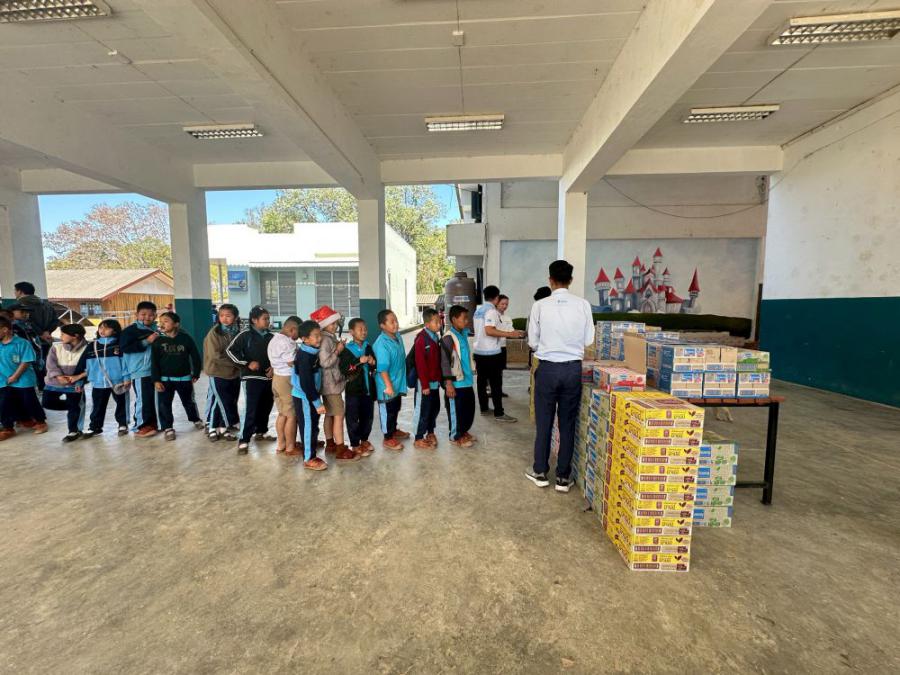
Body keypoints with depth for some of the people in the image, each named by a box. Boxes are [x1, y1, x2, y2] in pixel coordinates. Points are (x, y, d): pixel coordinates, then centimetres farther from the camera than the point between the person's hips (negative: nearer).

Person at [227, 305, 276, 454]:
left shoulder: (270, 337, 7)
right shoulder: (246, 335, -7)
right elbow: (231, 350, -7)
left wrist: (273, 367, -1)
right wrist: (247, 363, -14)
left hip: (268, 378, 5)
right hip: (251, 378, -5)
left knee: (266, 407, 14)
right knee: (250, 409, -8)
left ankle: (261, 432, 32)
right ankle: (243, 441, 0)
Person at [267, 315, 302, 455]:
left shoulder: (274, 339, 12)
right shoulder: (287, 342, -22)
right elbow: (294, 364, -21)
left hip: (277, 378, 10)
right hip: (288, 380, -10)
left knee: (282, 414, 19)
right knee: (292, 415, 2)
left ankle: (281, 444, 28)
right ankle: (291, 447, 12)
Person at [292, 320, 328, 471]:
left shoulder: (312, 352, 5)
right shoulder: (305, 357, -24)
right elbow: (306, 384, -25)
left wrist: (316, 399, 15)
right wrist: (317, 403, -22)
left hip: (310, 396, 9)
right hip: (304, 398, -9)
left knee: (313, 427, 16)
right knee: (308, 428, 3)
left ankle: (312, 455, 29)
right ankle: (309, 459, 16)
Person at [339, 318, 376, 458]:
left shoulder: (368, 347, 7)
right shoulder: (347, 350, -9)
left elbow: (375, 367, 18)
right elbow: (344, 369, -20)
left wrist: (373, 362, -5)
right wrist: (359, 361, -26)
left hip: (368, 388, 5)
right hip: (354, 390, -5)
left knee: (368, 416, 15)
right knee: (353, 418, 4)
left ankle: (364, 440, 33)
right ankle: (355, 445, 17)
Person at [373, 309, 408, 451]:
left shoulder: (398, 338, 3)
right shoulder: (381, 343, -24)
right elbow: (382, 368, -26)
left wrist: (401, 379, 18)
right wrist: (388, 386, -26)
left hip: (398, 383, 9)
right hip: (387, 386, -8)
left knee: (395, 409, 24)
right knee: (387, 412, 7)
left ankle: (394, 431, 44)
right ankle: (388, 439, 22)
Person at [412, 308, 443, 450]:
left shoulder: (436, 337, 7)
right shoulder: (421, 339, -18)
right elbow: (420, 364, -19)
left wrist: (440, 378, 14)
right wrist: (425, 385, -18)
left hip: (435, 381, 8)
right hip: (425, 382, -8)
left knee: (435, 408, 18)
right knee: (423, 410, 3)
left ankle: (430, 432, 36)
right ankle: (419, 439, 17)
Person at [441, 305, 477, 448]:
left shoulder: (464, 334, 8)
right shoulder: (448, 338, -18)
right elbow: (445, 363, -19)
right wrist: (448, 384, -20)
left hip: (466, 380, 9)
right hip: (456, 382, -9)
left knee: (470, 408, 18)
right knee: (456, 410, 6)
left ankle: (464, 432, 37)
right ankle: (455, 437, 23)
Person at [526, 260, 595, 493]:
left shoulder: (540, 305, -8)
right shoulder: (583, 305, -4)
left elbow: (532, 341, -4)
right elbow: (588, 340, 0)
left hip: (547, 368, -1)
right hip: (573, 368, 2)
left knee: (544, 422, 12)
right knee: (568, 423, 12)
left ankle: (540, 472, 26)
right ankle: (563, 477, 23)